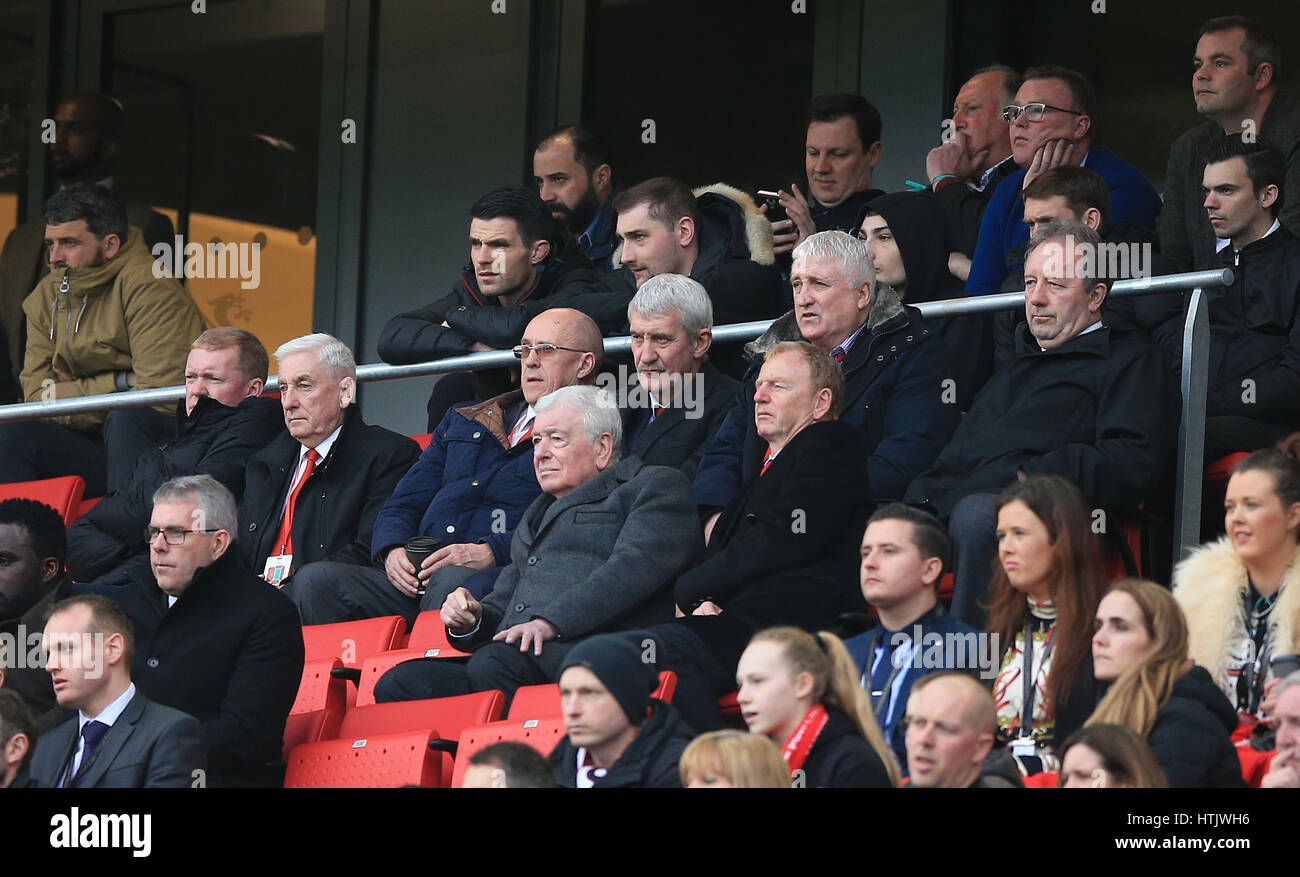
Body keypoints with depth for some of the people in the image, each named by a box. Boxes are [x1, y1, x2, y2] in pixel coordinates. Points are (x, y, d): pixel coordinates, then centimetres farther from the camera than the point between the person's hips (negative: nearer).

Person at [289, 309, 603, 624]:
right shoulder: (462, 421, 30)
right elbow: (402, 505, 24)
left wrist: (490, 552, -20)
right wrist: (393, 550, 1)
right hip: (417, 581, 5)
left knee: (452, 582, -41)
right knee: (316, 579, -20)